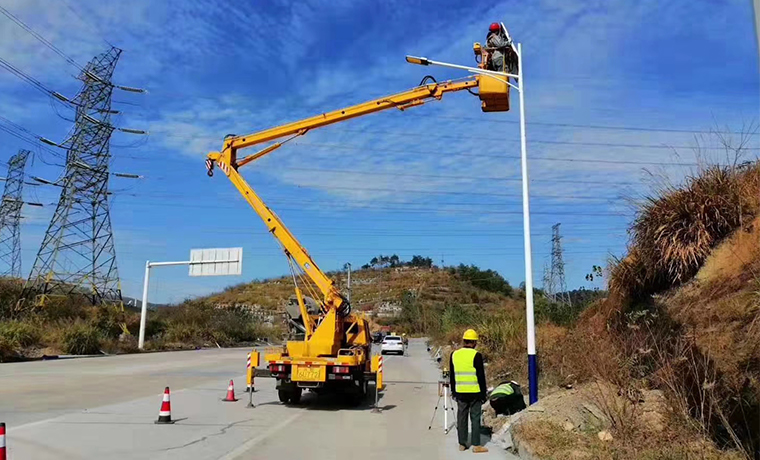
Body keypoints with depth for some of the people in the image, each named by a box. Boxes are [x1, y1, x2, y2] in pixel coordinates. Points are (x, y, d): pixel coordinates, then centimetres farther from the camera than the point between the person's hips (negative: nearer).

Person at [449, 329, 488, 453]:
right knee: (475, 418, 4)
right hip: (475, 392, -4)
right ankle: (476, 445, 7)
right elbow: (481, 376, -9)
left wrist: (453, 392, 19)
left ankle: (462, 444, 17)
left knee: (462, 418, 11)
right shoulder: (476, 355, -11)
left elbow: (451, 376, 11)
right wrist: (483, 394, -1)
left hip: (460, 393, 4)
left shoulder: (454, 355, 4)